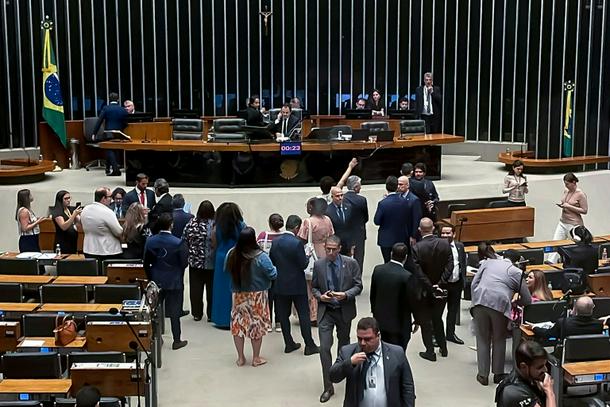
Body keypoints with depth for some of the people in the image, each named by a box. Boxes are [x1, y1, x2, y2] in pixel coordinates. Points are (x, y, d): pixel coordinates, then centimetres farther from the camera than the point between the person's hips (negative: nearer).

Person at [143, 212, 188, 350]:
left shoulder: (150, 241, -6)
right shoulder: (178, 243, -18)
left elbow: (146, 263, 0)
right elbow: (184, 263, -13)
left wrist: (150, 277, 13)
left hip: (156, 281, 3)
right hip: (174, 282, -3)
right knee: (174, 312, 7)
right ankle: (177, 340, 15)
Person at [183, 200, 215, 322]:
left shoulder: (191, 223, -5)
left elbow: (184, 240, 0)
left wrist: (188, 254, 14)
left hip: (195, 261, 2)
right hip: (212, 263, -2)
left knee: (195, 288, 11)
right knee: (211, 289, 8)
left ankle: (197, 313, 16)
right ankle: (211, 314, 13)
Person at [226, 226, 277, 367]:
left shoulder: (231, 254, -11)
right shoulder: (261, 257, -21)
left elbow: (227, 271, 5)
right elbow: (273, 274, -14)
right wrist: (274, 268, 7)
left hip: (238, 295, 3)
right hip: (257, 296, -3)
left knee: (238, 323, 15)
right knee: (257, 325, 12)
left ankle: (240, 358, 22)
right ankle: (256, 358, 21)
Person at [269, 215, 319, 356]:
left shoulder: (275, 241, -1)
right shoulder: (297, 243, -18)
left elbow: (271, 261, 5)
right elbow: (303, 264, -15)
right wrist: (307, 256, 4)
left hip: (280, 284, 5)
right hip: (297, 285, -5)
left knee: (283, 315, 11)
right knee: (304, 314, 4)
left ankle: (289, 344, 17)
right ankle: (309, 345, 8)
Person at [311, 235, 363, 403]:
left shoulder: (351, 263, -9)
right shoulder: (318, 264, -4)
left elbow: (358, 286, -5)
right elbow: (314, 287, 6)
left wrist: (345, 294, -22)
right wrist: (320, 296, -16)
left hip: (344, 311, 0)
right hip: (325, 311, 0)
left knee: (344, 343, 20)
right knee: (324, 348, -8)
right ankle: (328, 387, 0)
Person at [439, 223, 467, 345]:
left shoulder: (459, 246, 3)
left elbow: (463, 264, 11)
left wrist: (463, 279, 7)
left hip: (456, 283, 5)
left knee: (453, 309, 17)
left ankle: (450, 333, 32)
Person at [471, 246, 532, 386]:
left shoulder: (487, 262, 21)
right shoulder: (516, 272, 14)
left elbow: (474, 283, 14)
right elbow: (527, 300, 14)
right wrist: (514, 303, 32)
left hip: (480, 300, 2)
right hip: (500, 304, -2)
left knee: (483, 339, 13)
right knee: (499, 340, 18)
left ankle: (483, 375, 15)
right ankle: (498, 374, 24)